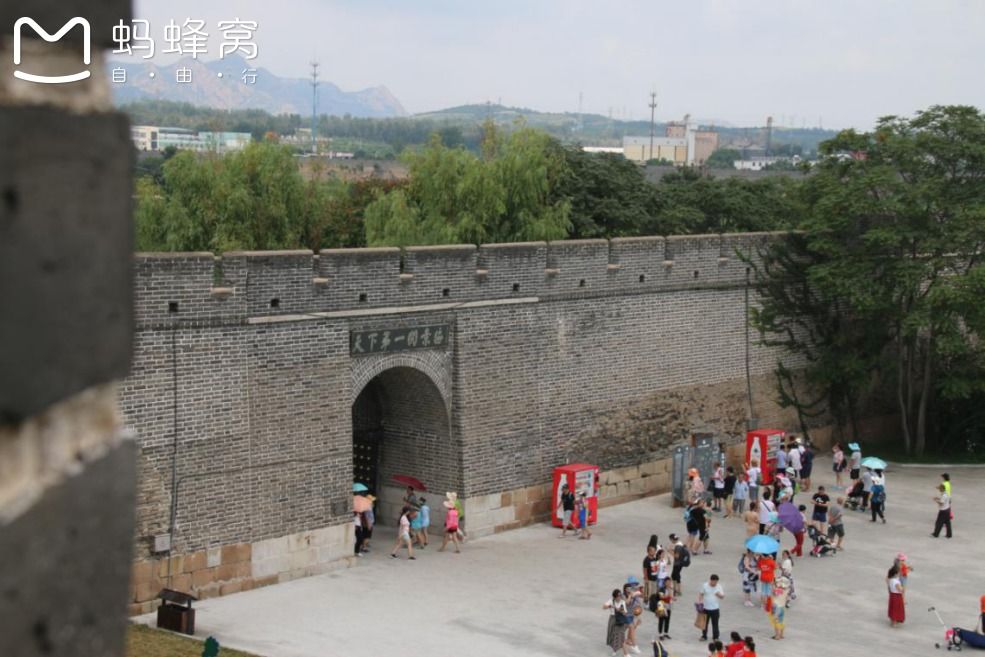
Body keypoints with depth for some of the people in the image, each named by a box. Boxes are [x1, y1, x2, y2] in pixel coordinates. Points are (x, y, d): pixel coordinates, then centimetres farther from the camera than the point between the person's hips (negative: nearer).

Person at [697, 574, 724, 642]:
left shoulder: (719, 587, -5)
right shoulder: (704, 585, -6)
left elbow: (722, 597, -5)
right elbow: (701, 594, 3)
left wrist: (719, 595, -27)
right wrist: (699, 601, -6)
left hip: (715, 609, -1)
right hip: (706, 608, 1)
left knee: (715, 624, 6)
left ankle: (715, 637, 18)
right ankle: (704, 636, 26)